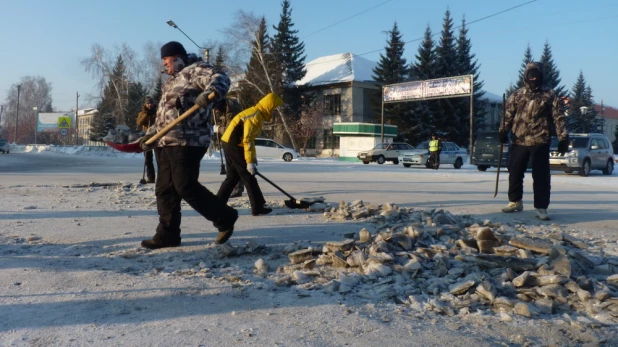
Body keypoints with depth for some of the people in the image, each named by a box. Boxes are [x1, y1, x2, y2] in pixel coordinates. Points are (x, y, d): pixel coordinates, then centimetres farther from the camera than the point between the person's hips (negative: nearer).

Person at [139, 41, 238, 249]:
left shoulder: (196, 69, -1)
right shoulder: (173, 80, 29)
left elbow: (221, 80, -21)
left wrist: (209, 92, -43)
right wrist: (150, 135, 23)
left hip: (187, 142, -10)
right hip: (166, 143, 10)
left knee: (186, 187, -12)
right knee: (164, 190, 7)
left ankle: (225, 218, 3)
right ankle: (167, 235, 14)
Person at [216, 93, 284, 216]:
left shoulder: (255, 114, 17)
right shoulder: (255, 115, -16)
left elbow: (249, 138, 22)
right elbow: (247, 140, -22)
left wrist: (252, 158, 23)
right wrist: (250, 161, -21)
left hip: (230, 144, 10)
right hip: (234, 146, -10)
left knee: (233, 176, 15)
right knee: (248, 177, -3)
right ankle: (258, 207, 2)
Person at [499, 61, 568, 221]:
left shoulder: (550, 95, 4)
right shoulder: (517, 95, 10)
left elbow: (559, 117, 3)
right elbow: (508, 114, 8)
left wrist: (563, 138, -3)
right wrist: (503, 131, -6)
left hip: (540, 142, -2)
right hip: (518, 141, 2)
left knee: (541, 176, -3)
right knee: (515, 173, 9)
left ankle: (541, 207, 4)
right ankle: (515, 201, 26)